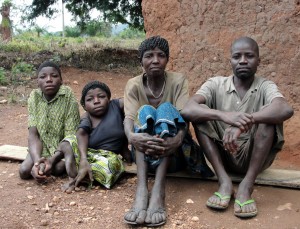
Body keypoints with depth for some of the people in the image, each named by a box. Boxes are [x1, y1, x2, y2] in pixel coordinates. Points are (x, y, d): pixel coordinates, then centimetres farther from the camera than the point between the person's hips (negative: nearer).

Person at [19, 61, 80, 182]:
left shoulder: (68, 98, -20)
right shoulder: (34, 96, -9)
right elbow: (33, 134, -14)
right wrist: (37, 161, -33)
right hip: (42, 146, 3)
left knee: (58, 168, -30)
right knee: (24, 171, -20)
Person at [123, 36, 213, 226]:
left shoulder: (178, 81, -5)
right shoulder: (134, 85, -2)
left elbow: (183, 117, -20)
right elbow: (129, 118, -18)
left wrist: (177, 140, -43)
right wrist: (131, 136, -43)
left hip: (173, 153, -1)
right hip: (145, 153, 1)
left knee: (166, 108, -27)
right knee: (145, 111, -26)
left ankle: (158, 190, -47)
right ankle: (141, 189, -47)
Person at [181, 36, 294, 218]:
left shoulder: (265, 86, -4)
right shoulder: (216, 84, -3)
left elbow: (286, 110, -28)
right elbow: (188, 110, -22)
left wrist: (244, 123, -41)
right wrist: (224, 116, -40)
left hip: (254, 157, -1)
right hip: (222, 155, 1)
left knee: (269, 114, -23)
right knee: (200, 112, -18)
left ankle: (246, 186, -29)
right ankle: (224, 181, -25)